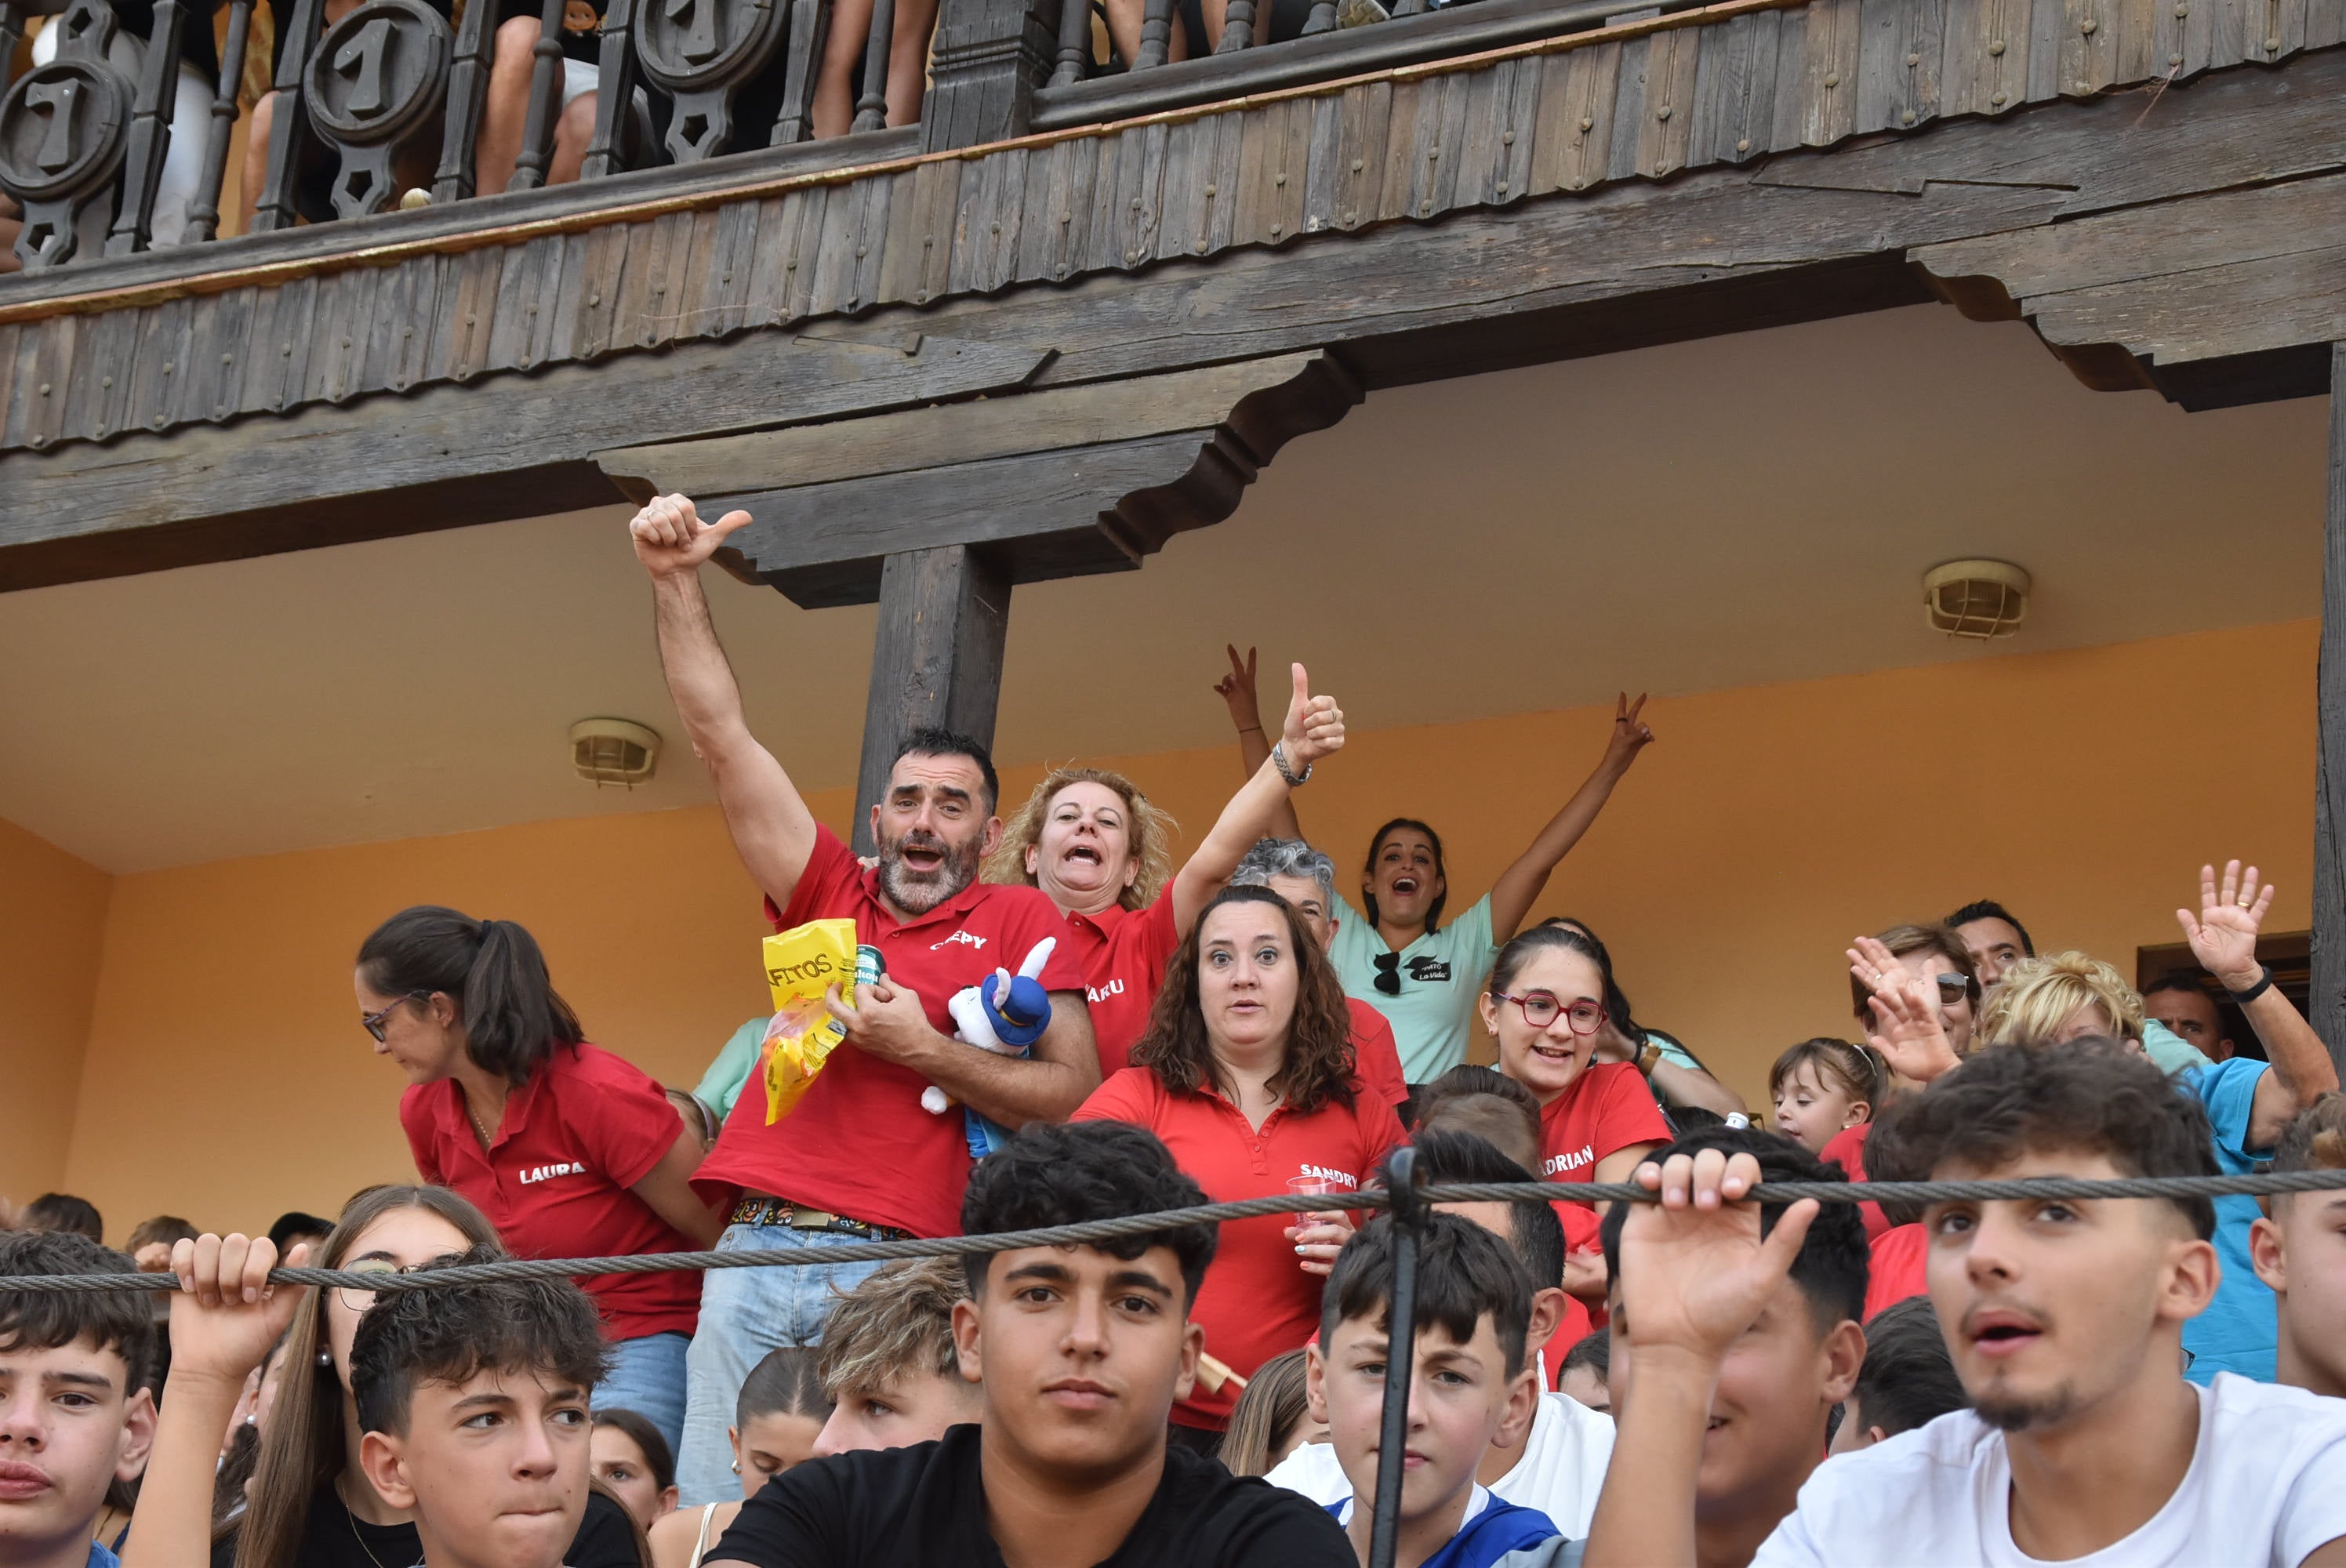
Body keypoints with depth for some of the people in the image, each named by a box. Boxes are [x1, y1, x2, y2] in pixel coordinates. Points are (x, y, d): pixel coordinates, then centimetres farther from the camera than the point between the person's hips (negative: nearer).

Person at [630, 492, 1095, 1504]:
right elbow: (720, 736, 16)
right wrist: (675, 583, 11)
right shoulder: (827, 898, 20)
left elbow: (1077, 1097, 3)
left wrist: (923, 1050, -5)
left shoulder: (1020, 921, 12)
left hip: (897, 1267, -3)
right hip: (756, 1250, 3)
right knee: (709, 1521, -4)